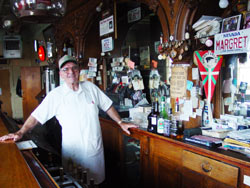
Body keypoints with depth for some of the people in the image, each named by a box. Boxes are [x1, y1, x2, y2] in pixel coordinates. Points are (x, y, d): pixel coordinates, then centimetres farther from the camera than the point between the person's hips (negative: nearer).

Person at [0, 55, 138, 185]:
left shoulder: (90, 87, 1)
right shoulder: (55, 95, -7)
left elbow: (107, 106, 9)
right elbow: (36, 116, -7)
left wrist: (120, 123, 8)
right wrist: (20, 133, -17)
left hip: (95, 149, 3)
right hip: (72, 152, -2)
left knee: (97, 181, 16)